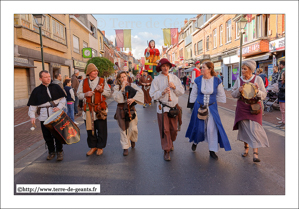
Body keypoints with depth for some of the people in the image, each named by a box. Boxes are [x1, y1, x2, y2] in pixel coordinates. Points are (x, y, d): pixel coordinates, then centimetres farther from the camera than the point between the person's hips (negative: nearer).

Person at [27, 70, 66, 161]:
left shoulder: (56, 87, 6)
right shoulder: (36, 90, 6)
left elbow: (63, 99, 8)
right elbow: (32, 105, 8)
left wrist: (59, 107, -9)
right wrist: (32, 116, -2)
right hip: (44, 116, 1)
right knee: (47, 135, 6)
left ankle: (59, 151, 18)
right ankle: (51, 151, 25)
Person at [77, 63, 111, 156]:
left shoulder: (102, 81, 3)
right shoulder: (83, 82, 6)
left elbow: (109, 93, 4)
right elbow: (79, 94, 9)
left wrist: (101, 90, -14)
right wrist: (85, 94, -11)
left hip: (100, 109, -1)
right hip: (88, 110, 2)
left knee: (101, 129, 3)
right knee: (90, 129, 9)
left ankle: (100, 147, 20)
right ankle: (93, 146, 25)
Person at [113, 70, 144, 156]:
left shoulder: (132, 85, 2)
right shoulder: (117, 87, 3)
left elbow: (140, 92, -13)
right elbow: (116, 98, -13)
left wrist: (133, 99, -26)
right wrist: (122, 88, -14)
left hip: (131, 108, 0)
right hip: (121, 109, 1)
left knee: (133, 128, -4)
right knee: (123, 129, 2)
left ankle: (133, 140, 31)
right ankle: (126, 147, 14)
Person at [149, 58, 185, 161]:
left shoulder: (175, 78, 8)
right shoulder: (156, 79, -1)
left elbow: (182, 91, 7)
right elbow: (153, 94, -6)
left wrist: (175, 87, -10)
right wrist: (163, 92, -20)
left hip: (174, 107, 3)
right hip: (162, 108, -3)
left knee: (174, 129, 11)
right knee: (165, 130, -1)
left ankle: (171, 142, 41)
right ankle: (166, 151, 12)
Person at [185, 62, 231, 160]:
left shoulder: (217, 80, -5)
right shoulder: (198, 80, -3)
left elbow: (221, 95, 8)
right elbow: (194, 94, 9)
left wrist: (213, 101, 9)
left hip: (212, 108, 0)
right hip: (199, 107, 0)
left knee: (212, 128, -1)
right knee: (199, 127, 7)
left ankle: (212, 151, 14)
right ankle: (195, 142, 39)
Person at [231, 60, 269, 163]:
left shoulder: (258, 79, -4)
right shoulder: (239, 80, 3)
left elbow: (264, 95, -3)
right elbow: (233, 94, 5)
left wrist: (257, 91, -24)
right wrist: (238, 90, -16)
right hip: (242, 108, 3)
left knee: (254, 129, -10)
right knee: (244, 128, 8)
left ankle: (255, 152, -3)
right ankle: (246, 147, 28)